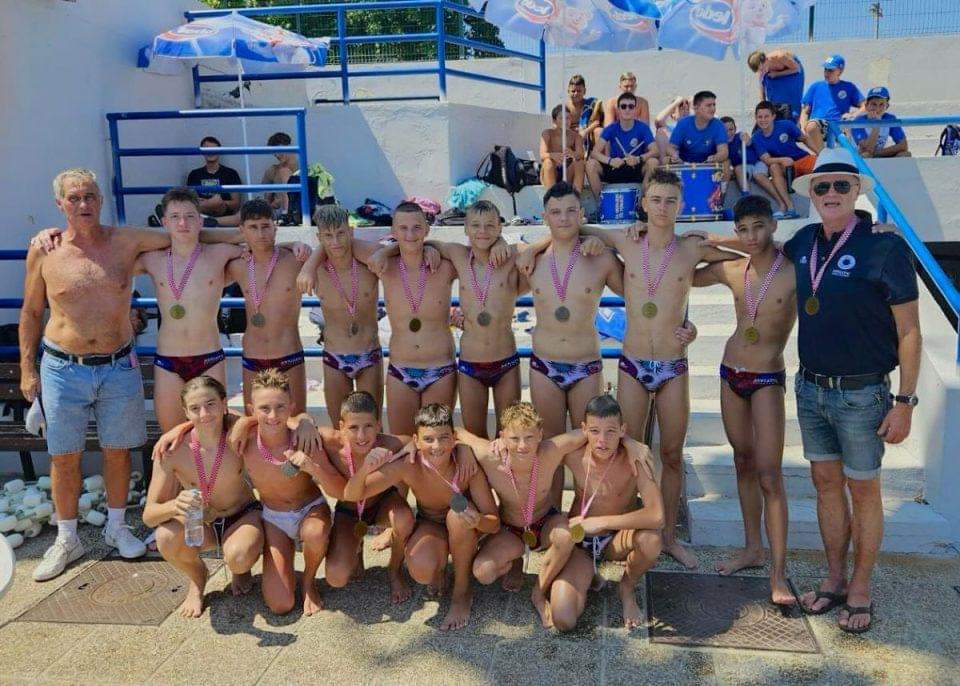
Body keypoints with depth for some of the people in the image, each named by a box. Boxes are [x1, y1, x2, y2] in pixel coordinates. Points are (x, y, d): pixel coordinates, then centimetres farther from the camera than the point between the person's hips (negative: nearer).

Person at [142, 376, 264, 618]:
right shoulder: (173, 450, -23)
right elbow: (148, 515, -22)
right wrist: (175, 505, -46)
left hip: (243, 516, -1)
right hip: (198, 522, 1)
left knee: (238, 557, -33)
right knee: (167, 539, -31)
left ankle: (240, 571, 8)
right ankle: (196, 577, 5)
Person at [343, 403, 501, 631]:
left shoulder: (466, 460, -30)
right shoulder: (407, 467, -27)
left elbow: (494, 523, -25)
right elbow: (351, 495, -23)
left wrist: (478, 521, -49)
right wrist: (364, 469, -45)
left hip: (461, 528, 0)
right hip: (430, 525, 0)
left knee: (458, 514, -35)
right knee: (421, 571, -31)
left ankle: (462, 591, -10)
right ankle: (440, 566, 9)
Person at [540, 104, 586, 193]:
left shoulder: (575, 135, -3)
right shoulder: (547, 133, -7)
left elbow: (581, 155, -18)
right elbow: (542, 155, -21)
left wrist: (573, 154, -43)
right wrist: (553, 155, -45)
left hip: (568, 174, 1)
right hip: (549, 175, -1)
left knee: (579, 162, -24)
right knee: (548, 162, -30)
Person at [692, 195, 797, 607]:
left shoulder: (795, 272, -12)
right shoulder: (731, 271, 2)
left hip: (767, 380, -5)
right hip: (731, 374, 5)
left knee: (769, 476, -9)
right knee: (744, 464, 14)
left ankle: (778, 573, -3)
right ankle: (753, 549, 27)